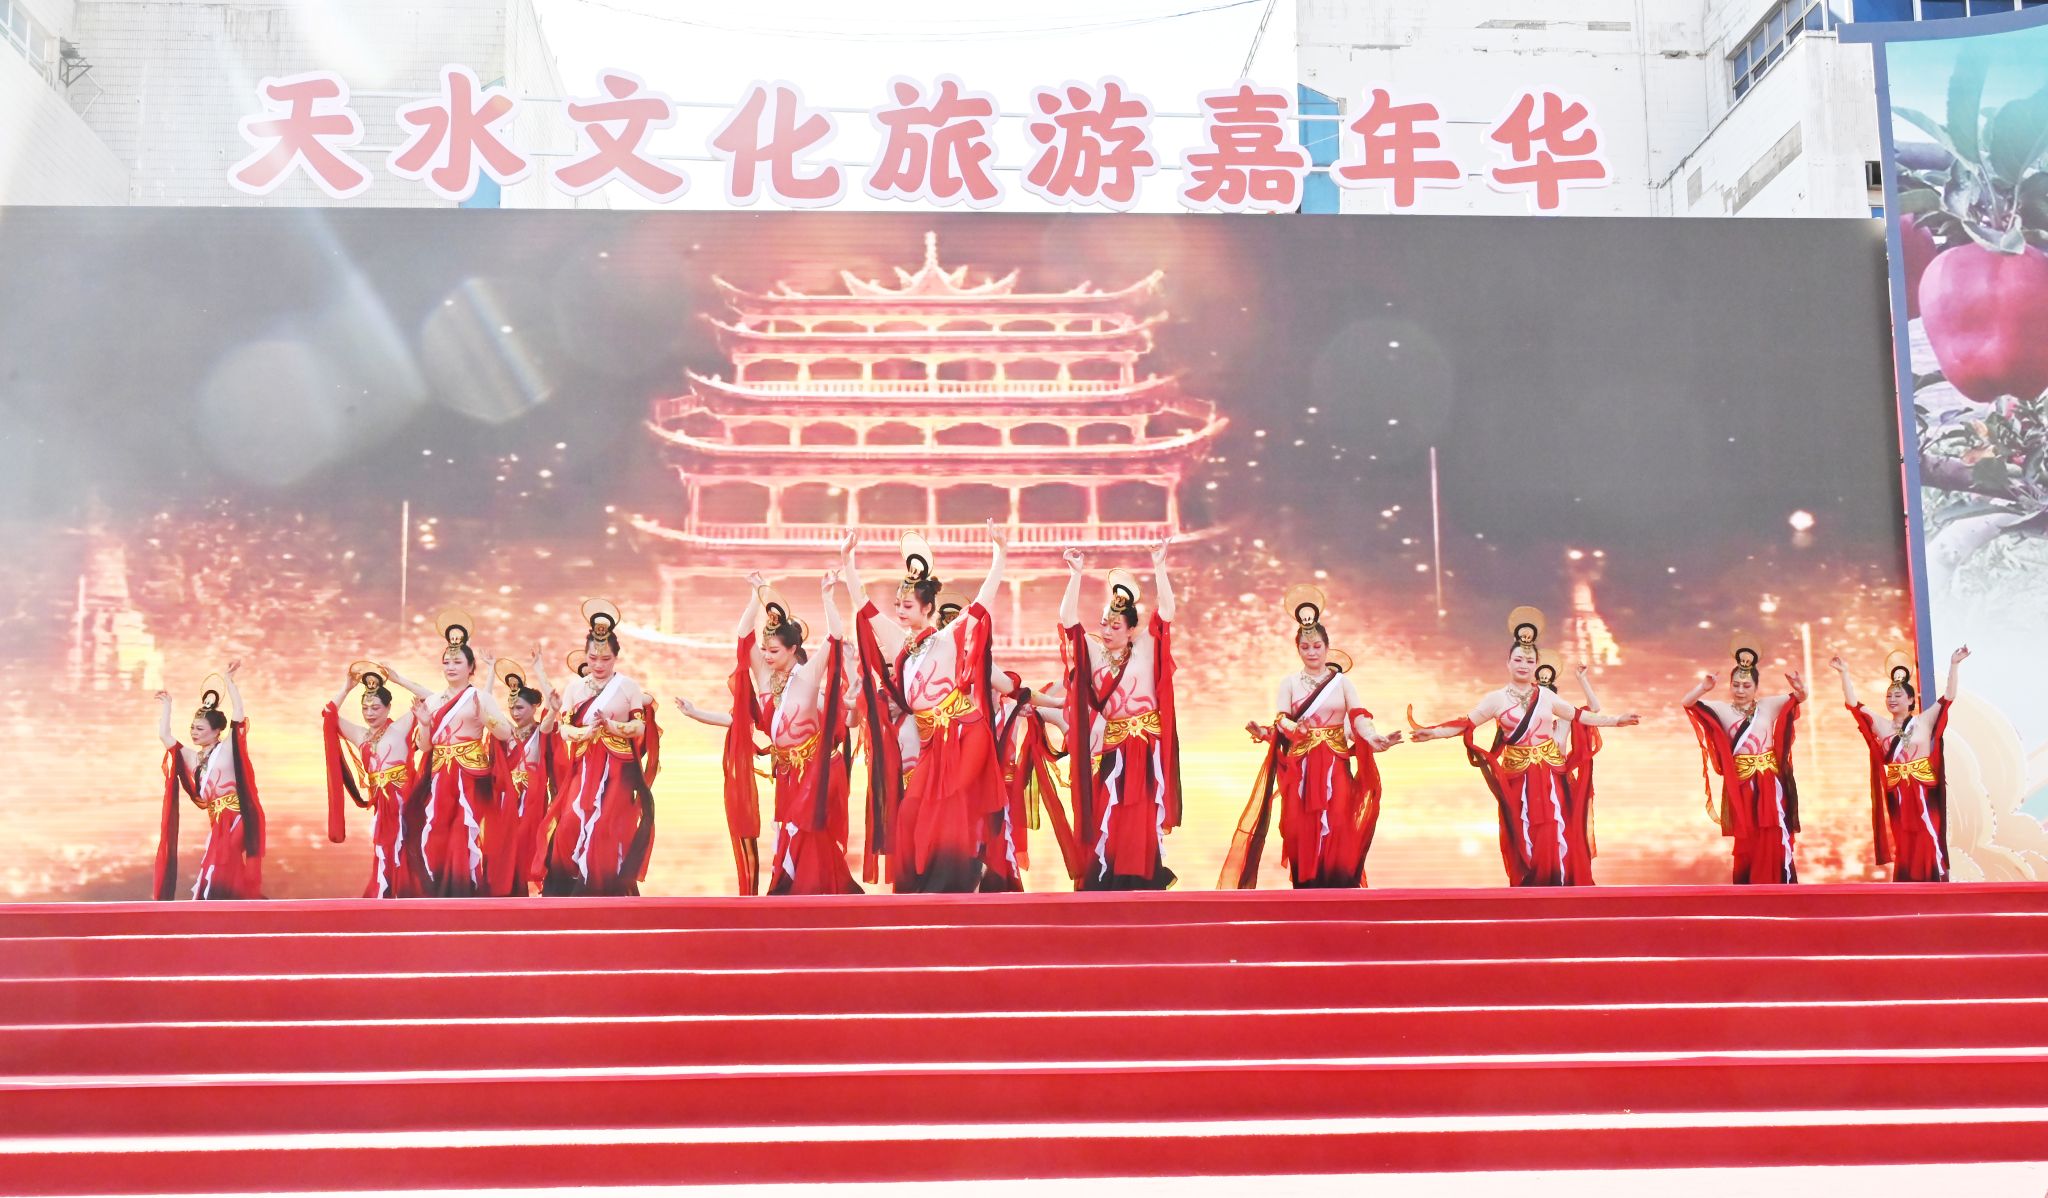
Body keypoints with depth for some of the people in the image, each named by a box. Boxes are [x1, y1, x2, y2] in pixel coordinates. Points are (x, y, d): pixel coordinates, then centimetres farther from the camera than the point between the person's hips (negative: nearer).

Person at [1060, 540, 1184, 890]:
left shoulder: (1146, 648, 3)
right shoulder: (1092, 652, 5)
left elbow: (1166, 613, -8)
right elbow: (1068, 620, -6)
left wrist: (1159, 569, -18)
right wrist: (1076, 575, -15)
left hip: (1145, 749, -1)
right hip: (1108, 750, 1)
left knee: (1142, 821, 1)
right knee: (1105, 818, 0)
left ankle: (1143, 884, 7)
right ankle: (1104, 884, 5)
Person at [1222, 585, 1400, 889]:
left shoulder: (1342, 681, 7)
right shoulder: (1289, 682, 7)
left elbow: (1358, 717, -5)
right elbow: (1281, 722, -2)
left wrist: (1373, 738, -27)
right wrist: (1265, 732, -27)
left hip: (1335, 766, 0)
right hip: (1300, 767, 0)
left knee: (1336, 829, -10)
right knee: (1301, 829, -5)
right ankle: (1307, 890, 3)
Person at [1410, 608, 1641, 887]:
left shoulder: (1546, 696, 8)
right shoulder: (1497, 698, 0)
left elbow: (1579, 716, 17)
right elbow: (1467, 724, -6)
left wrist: (1615, 721, 16)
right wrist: (1433, 732, -19)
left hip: (1550, 776, 2)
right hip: (1519, 777, -2)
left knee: (1553, 837, -2)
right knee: (1524, 840, -2)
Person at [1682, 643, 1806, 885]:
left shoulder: (1768, 706, 4)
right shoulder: (1723, 710, 1)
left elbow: (1800, 698, -4)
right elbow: (1686, 702, -8)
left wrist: (1800, 689, -28)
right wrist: (1702, 688, -29)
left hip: (1769, 785, 0)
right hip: (1741, 787, 0)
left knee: (1774, 842, -2)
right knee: (1746, 844, 5)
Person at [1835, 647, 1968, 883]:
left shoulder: (1924, 722, 3)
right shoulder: (1881, 726, 8)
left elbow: (1947, 698, -4)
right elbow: (1853, 704, 3)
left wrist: (1954, 665, -12)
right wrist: (1844, 674, -5)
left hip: (1923, 793, -2)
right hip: (1896, 795, 3)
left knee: (1928, 845, -4)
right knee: (1903, 847, 4)